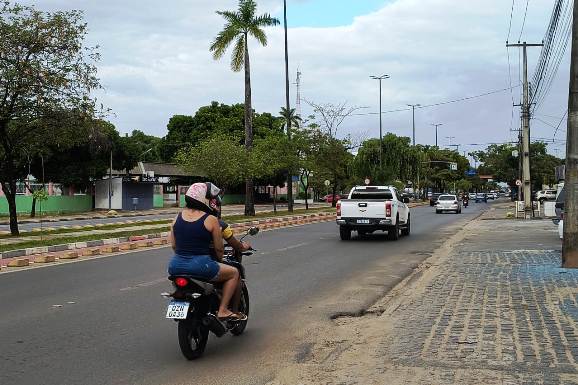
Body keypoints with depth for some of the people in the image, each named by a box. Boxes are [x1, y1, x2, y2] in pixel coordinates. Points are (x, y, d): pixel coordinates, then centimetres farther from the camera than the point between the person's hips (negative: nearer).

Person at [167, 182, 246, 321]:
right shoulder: (211, 220, -7)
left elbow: (173, 245, 13)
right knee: (234, 273, 13)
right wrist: (220, 259, 19)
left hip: (175, 266, 6)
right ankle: (223, 310, 5)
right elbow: (219, 248, -1)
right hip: (200, 265, -6)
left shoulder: (178, 217, 8)